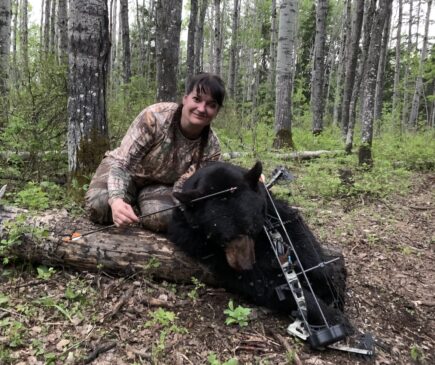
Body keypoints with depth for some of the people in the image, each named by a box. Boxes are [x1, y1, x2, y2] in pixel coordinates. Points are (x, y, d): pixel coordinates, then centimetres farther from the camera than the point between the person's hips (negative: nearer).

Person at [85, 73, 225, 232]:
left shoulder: (211, 147, -19)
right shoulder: (155, 116, -29)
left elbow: (182, 188, -17)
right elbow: (121, 163, -29)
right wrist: (116, 199, -47)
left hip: (160, 186, 2)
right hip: (126, 172, -1)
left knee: (162, 218, -31)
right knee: (99, 206, -30)